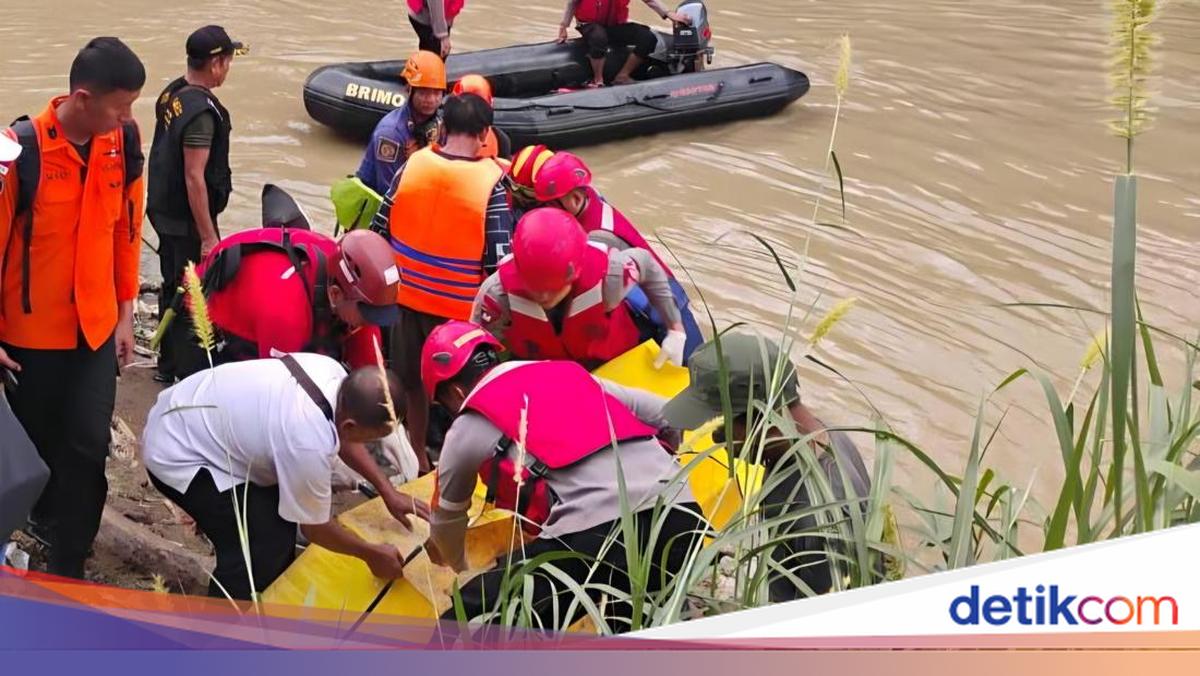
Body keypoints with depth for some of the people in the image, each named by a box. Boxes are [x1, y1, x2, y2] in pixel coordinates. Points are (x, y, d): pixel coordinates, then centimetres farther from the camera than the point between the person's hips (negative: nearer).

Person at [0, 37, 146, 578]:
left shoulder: (123, 143, -6)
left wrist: (125, 312, 8)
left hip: (96, 326, 3)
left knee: (88, 446, 1)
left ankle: (66, 567, 15)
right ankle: (49, 514, 43)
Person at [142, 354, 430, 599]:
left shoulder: (332, 372, -13)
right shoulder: (309, 446, -34)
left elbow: (341, 437, 9)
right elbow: (315, 527, -15)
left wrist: (387, 490, 7)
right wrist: (372, 554, -1)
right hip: (176, 455, -9)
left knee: (284, 504, 16)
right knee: (262, 546, -13)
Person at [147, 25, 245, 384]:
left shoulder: (171, 94, 5)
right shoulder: (202, 111, -23)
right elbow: (194, 177, -25)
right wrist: (208, 236, -21)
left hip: (163, 212, 9)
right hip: (187, 220, -9)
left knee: (172, 288, 19)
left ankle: (168, 364, 31)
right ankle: (185, 372, 9)